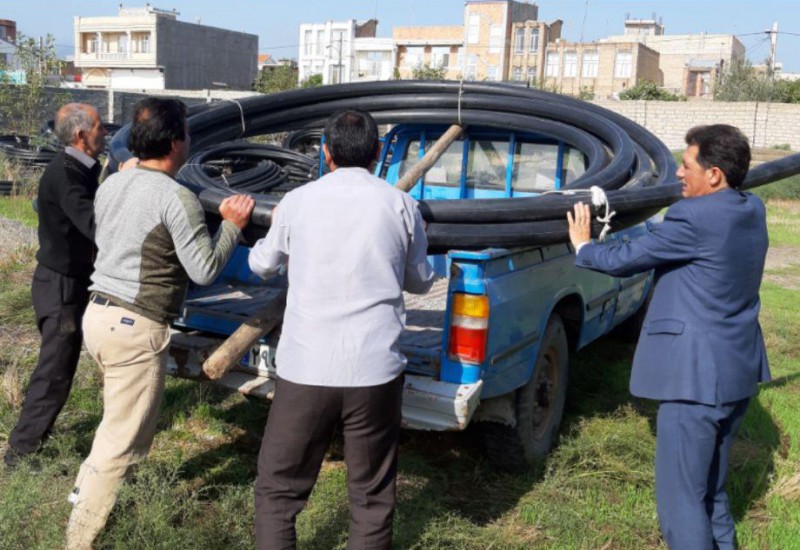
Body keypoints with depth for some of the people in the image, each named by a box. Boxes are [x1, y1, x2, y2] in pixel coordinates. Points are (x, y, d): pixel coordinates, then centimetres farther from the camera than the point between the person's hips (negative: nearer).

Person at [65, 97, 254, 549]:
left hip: (99, 313, 9)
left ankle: (87, 490, 41)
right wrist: (233, 225, 0)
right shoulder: (176, 198, -17)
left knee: (120, 418, 29)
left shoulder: (111, 185, 8)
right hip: (136, 328, -9)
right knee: (123, 441, 2)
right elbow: (205, 270, -13)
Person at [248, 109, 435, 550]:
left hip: (305, 369, 0)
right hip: (376, 371, 1)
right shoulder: (401, 206, 1)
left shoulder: (297, 202, 0)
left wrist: (272, 231, 37)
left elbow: (262, 265, 17)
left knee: (277, 490, 15)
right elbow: (420, 282, 14)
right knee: (372, 496, 16)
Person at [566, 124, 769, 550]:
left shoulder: (694, 218, -20)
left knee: (681, 497, 2)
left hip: (697, 375, -9)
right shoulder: (753, 210, 6)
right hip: (740, 369, 9)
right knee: (712, 489, 25)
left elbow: (623, 261, -11)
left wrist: (583, 247, 8)